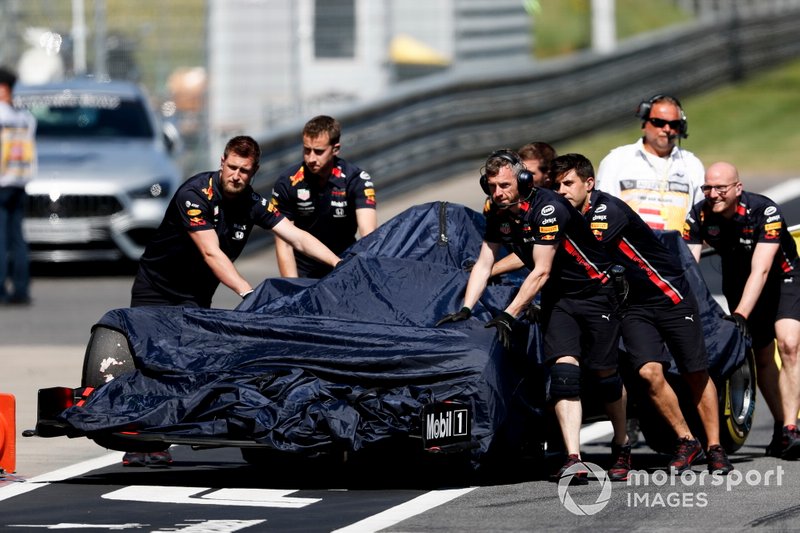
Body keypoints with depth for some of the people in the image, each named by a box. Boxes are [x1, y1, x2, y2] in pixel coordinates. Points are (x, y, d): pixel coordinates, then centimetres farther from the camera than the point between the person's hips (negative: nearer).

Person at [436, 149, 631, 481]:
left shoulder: (548, 209, -26)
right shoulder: (497, 214, -3)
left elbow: (541, 272, -25)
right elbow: (484, 263, 3)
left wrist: (509, 315, -27)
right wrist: (466, 309, -10)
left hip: (594, 291, -5)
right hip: (556, 300, 5)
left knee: (603, 375, 0)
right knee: (563, 372, -13)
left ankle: (621, 450, 22)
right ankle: (573, 460, -23)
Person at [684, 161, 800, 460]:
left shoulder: (765, 212, -30)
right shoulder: (699, 217, -17)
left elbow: (760, 270, -35)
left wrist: (740, 316, -44)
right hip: (738, 285, 4)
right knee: (763, 358, 4)